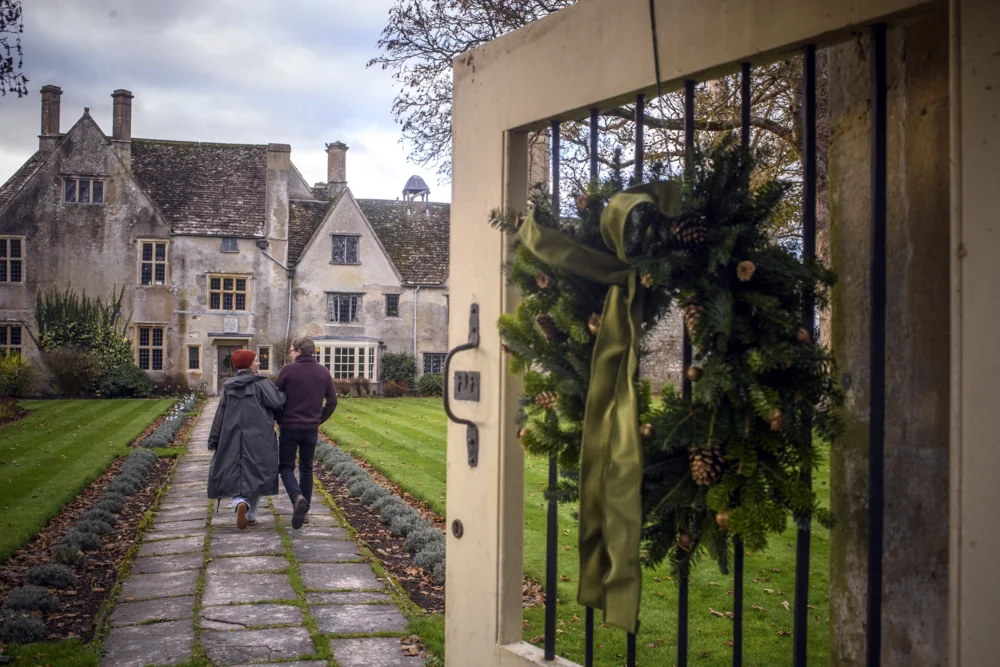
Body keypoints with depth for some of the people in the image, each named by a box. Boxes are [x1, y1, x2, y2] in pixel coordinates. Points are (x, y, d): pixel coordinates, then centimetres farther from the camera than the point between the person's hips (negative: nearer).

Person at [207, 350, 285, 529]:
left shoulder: (229, 387, 5)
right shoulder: (261, 383, -8)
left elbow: (220, 415, 6)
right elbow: (276, 402, -19)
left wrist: (214, 440, 10)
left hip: (233, 439, 3)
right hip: (258, 440, -3)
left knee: (234, 475, 8)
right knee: (255, 475, 10)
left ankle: (240, 503, -20)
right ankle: (251, 516, 14)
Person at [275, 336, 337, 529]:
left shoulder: (288, 370, -9)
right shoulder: (323, 373, 4)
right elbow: (332, 401, 5)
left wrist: (279, 420, 11)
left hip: (289, 427, -4)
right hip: (311, 428, 4)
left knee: (286, 466, 6)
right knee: (306, 468, 16)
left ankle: (297, 498, -20)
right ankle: (304, 511, 17)